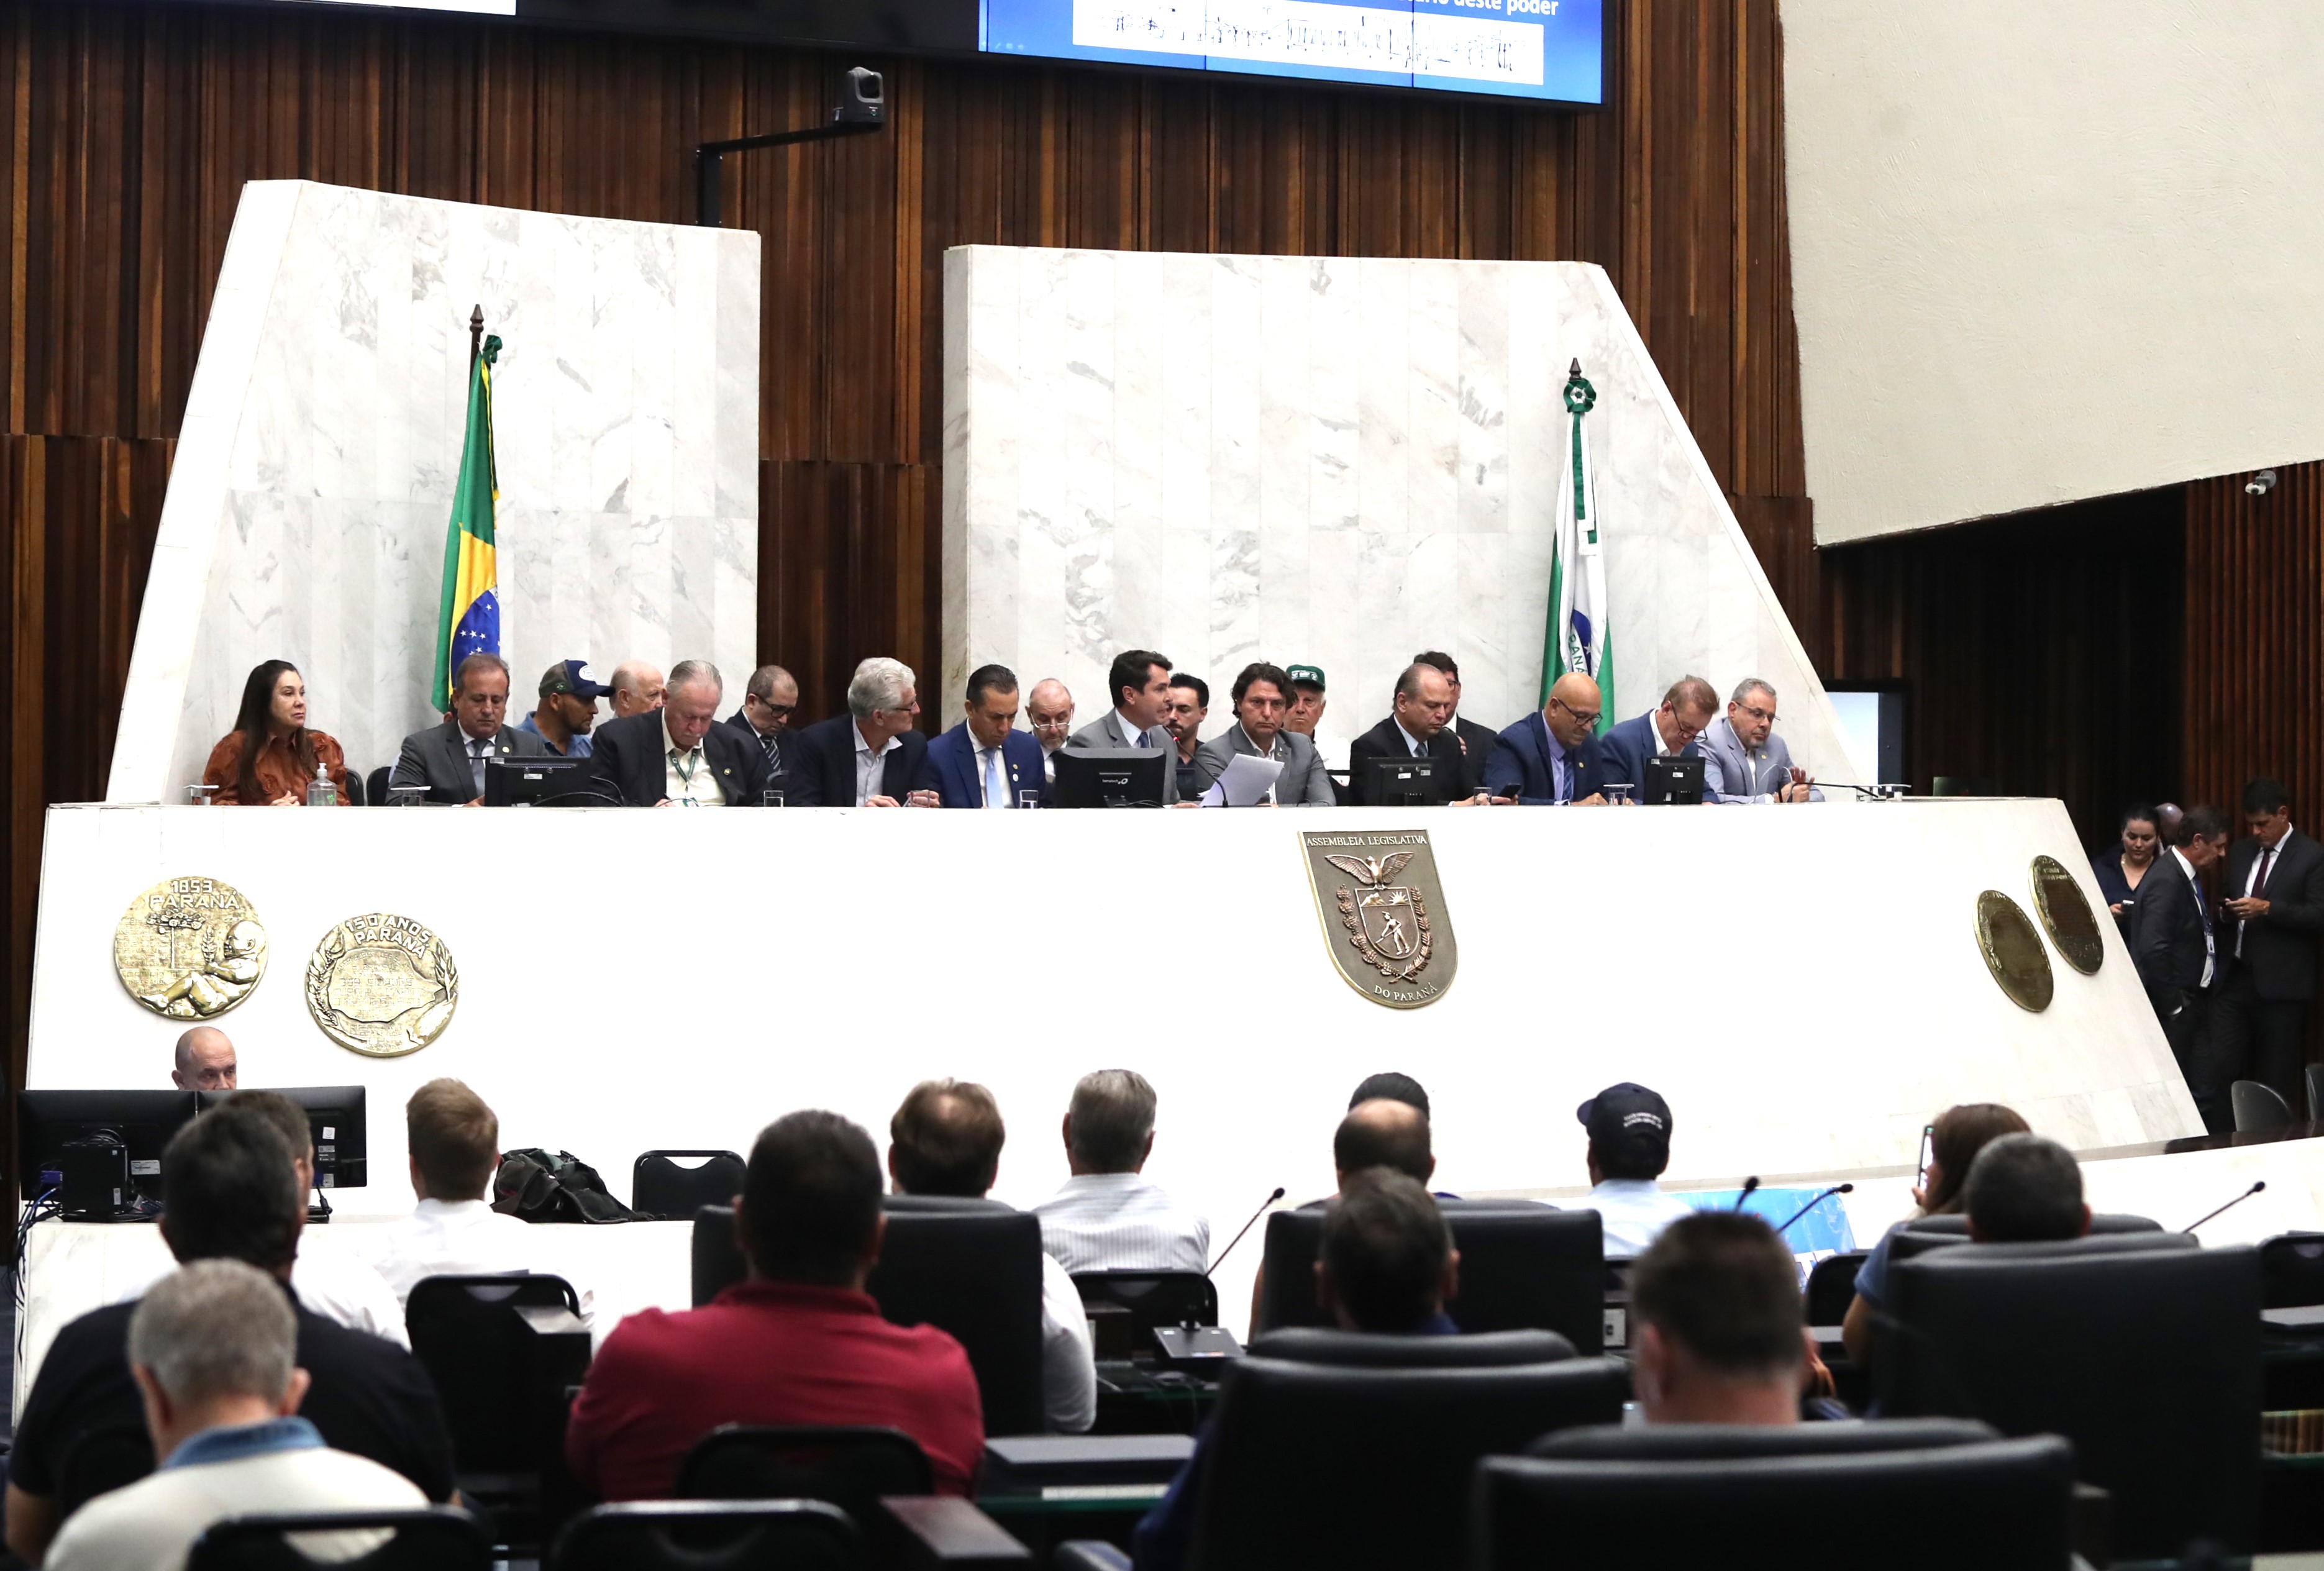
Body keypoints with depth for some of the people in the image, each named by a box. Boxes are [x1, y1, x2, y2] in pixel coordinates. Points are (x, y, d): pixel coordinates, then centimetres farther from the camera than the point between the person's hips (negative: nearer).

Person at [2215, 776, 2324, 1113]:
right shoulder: (2239, 852, 15)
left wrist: (2267, 908, -20)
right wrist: (2224, 912, 0)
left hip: (2280, 984, -5)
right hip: (2234, 978, 5)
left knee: (2278, 1081, 2)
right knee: (2220, 1069, -2)